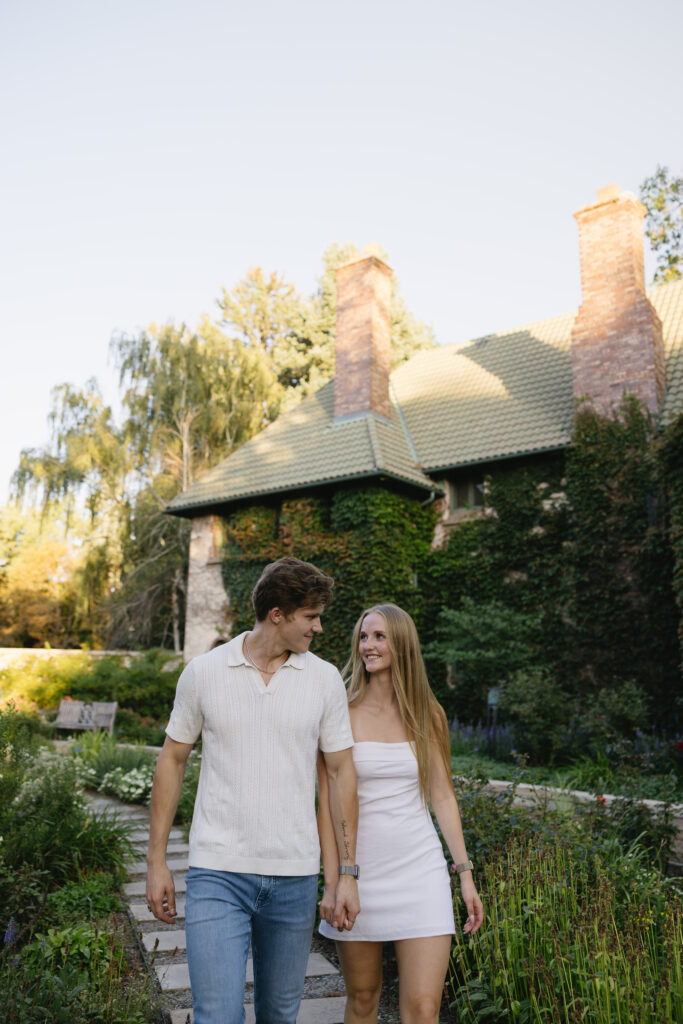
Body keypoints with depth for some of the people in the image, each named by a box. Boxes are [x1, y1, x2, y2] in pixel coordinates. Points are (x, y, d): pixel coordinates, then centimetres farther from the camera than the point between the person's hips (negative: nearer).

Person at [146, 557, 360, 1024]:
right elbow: (172, 760, 5)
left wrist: (347, 873, 2)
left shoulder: (325, 679, -1)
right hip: (217, 873, -1)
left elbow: (341, 772, 3)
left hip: (295, 877, 2)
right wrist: (156, 861, 4)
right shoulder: (204, 672, -4)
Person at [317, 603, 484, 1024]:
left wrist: (465, 871, 4)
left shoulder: (427, 714, 2)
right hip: (359, 868, -1)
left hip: (420, 868, 1)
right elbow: (328, 801, -5)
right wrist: (332, 883, -8)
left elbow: (442, 796, 7)